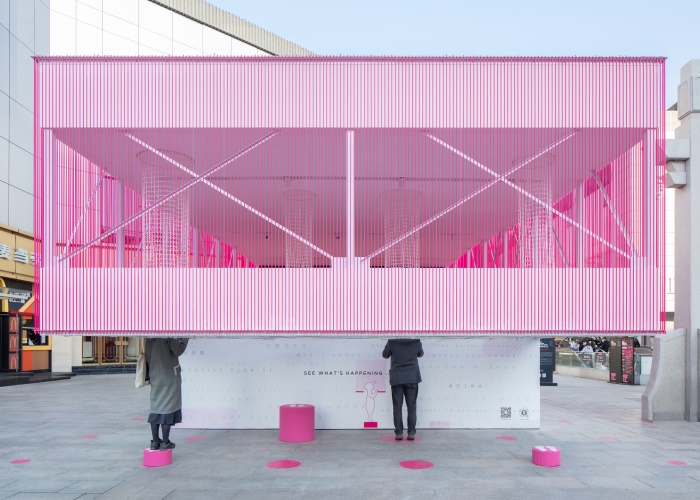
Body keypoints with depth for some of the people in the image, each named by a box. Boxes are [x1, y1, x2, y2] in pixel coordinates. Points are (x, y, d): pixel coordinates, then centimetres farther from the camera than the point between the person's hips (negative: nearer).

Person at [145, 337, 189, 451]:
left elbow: (147, 357, 10)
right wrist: (185, 337, -9)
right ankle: (165, 442, 4)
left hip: (155, 377, 7)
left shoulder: (149, 337, 5)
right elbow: (178, 351, -19)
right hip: (169, 377, -6)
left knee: (156, 408, 11)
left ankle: (155, 442, 16)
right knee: (168, 409, 0)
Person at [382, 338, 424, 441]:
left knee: (397, 407, 4)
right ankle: (411, 433, 4)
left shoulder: (392, 342, -6)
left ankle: (399, 433, 3)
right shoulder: (416, 341, -2)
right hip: (412, 378, 1)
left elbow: (385, 355, 9)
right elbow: (420, 354, 18)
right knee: (411, 407, 6)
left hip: (396, 379, -1)